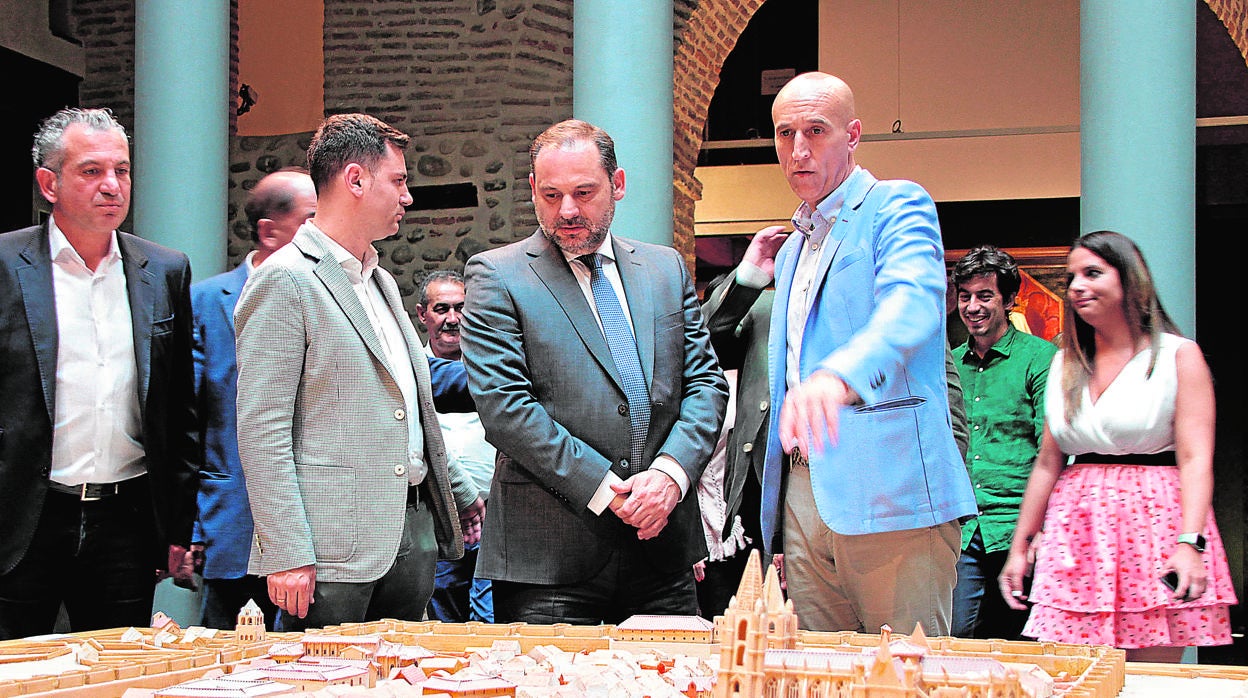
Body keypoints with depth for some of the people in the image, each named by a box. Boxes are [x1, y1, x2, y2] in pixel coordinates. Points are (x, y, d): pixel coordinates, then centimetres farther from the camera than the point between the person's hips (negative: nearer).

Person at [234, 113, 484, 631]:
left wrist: (460, 494, 26)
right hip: (336, 549, -8)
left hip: (413, 530, 8)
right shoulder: (285, 281, -9)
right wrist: (286, 554, -20)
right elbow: (262, 429, -15)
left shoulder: (380, 281, 19)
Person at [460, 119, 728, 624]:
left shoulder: (667, 269, 13)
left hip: (664, 545, 4)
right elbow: (503, 404, -11)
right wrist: (603, 490, -14)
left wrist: (669, 472, -9)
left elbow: (706, 384, 9)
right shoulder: (496, 276, -1)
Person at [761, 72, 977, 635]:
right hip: (805, 493, 7)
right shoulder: (791, 250, 24)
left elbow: (913, 304, -24)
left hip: (890, 492, -7)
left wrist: (839, 376, -42)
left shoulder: (897, 205, -2)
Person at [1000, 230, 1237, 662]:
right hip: (1076, 536, 4)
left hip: (1153, 528, -4)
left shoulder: (1179, 355, 1)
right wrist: (1019, 545, 14)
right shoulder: (1065, 365, 15)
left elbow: (1195, 460, -8)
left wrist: (1189, 544, -21)